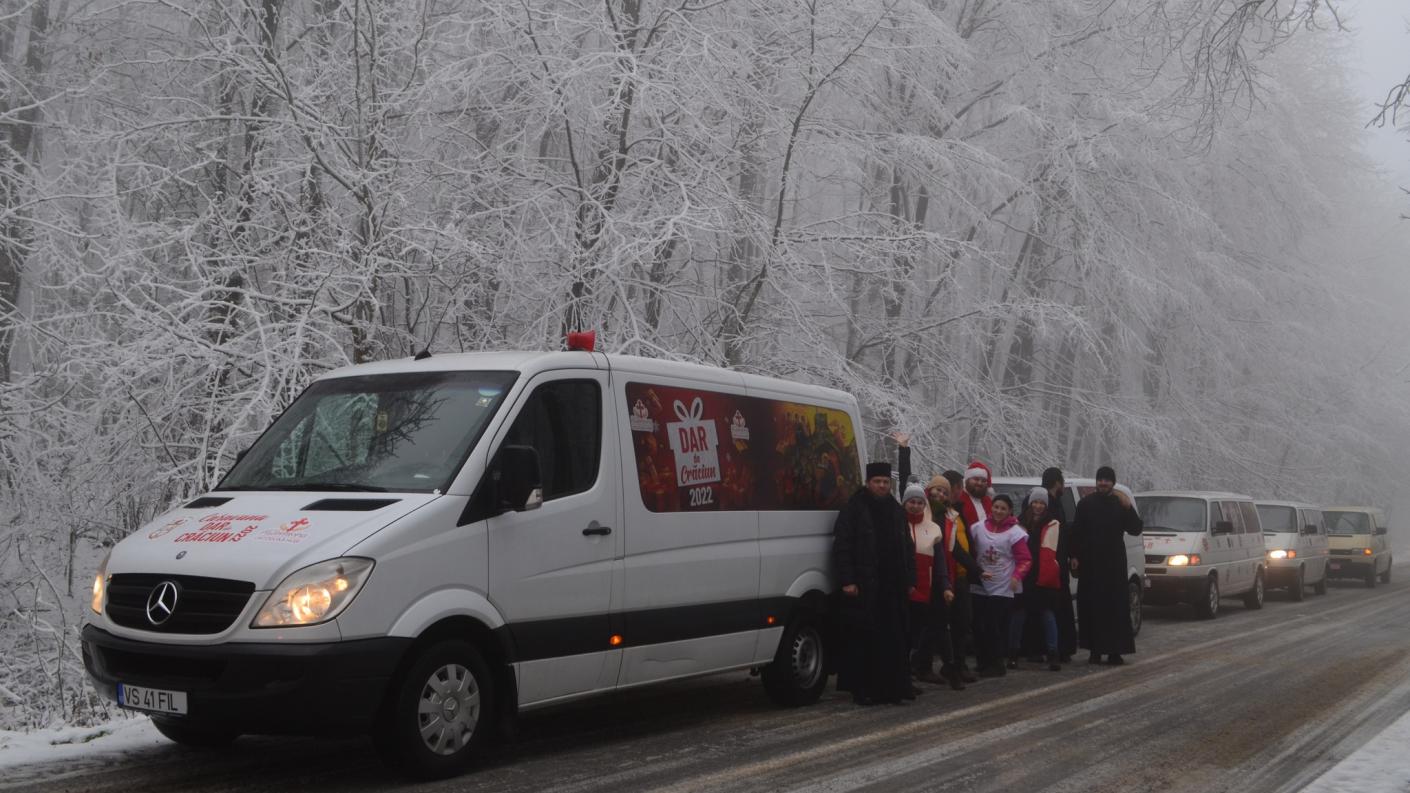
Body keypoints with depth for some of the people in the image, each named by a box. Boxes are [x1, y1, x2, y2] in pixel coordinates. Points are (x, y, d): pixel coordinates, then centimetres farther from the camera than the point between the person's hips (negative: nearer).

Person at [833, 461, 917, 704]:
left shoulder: (896, 511, 16)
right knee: (863, 640, -4)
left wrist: (909, 580, 14)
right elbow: (842, 546, -9)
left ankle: (892, 688, 11)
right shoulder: (854, 510, -3)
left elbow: (907, 548, 22)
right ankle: (862, 690, 3)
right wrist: (847, 580, -16)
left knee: (894, 640, 5)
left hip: (893, 587, 6)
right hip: (863, 586, -5)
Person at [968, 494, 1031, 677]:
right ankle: (983, 663, 15)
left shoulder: (1014, 533, -5)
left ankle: (996, 664, 5)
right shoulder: (978, 528, 4)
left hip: (1002, 588, -4)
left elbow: (1025, 560, -4)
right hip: (979, 587, 4)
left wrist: (1017, 576, -18)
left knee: (996, 627, -6)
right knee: (979, 627, 4)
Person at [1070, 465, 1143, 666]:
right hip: (1090, 563, 0)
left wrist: (1128, 508, -15)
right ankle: (1095, 650, 5)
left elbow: (1136, 530, -2)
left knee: (1115, 607, -4)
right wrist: (1075, 556, -2)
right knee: (1091, 606, -1)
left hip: (1114, 563, 0)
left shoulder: (1121, 504, 5)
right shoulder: (1085, 504, 6)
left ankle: (1115, 651, -3)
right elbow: (1076, 531, 6)